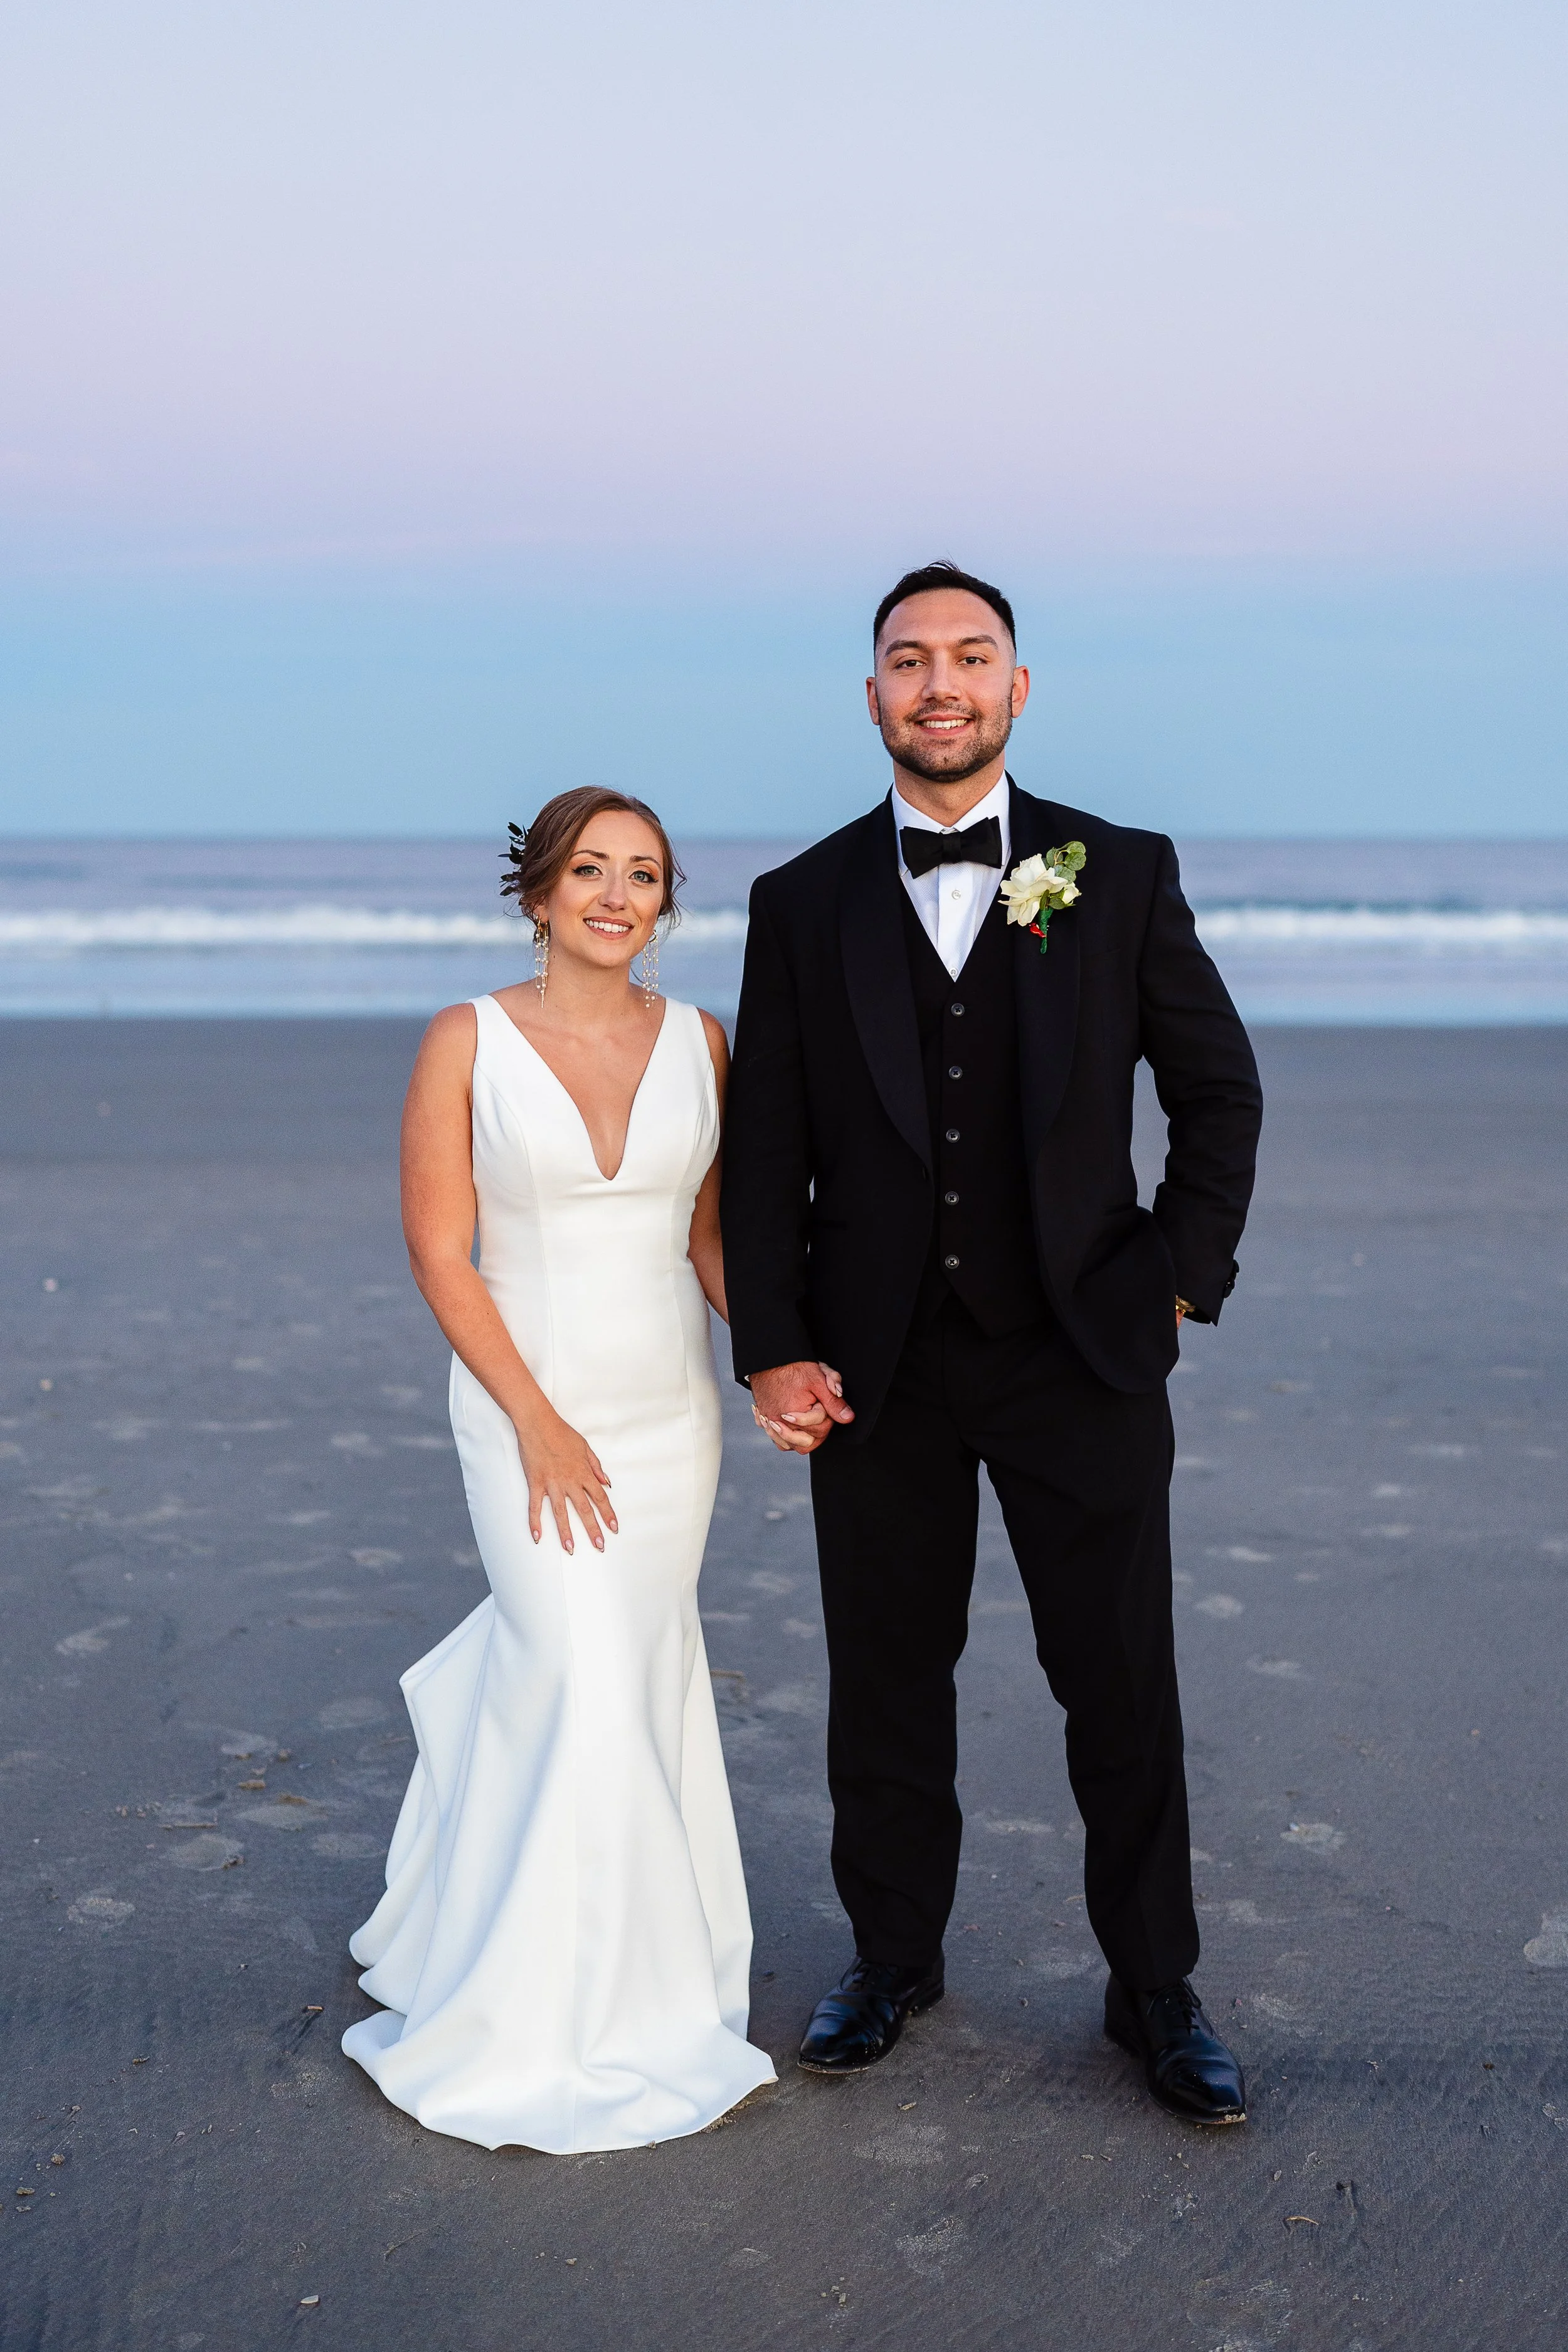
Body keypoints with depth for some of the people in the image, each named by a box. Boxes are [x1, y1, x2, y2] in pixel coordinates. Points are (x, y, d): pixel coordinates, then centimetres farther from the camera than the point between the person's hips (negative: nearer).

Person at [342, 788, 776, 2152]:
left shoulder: (697, 1042, 3)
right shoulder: (467, 1043, -7)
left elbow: (713, 1235, 9)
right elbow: (439, 1249, -8)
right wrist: (539, 1423, -13)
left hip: (672, 1407, 4)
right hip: (528, 1402, -4)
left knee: (633, 1668, 11)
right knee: (590, 1691, -6)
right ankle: (585, 2020, 10)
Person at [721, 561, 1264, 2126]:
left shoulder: (1121, 874, 1)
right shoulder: (803, 906, 3)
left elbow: (1219, 1088, 6)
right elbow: (764, 1148, 3)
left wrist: (1183, 1280, -1)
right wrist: (771, 1345, -5)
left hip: (1081, 1355, -1)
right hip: (878, 1368, 1)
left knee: (1126, 1689, 6)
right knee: (885, 1685, 12)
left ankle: (1155, 1991, 22)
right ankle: (894, 1959, 30)